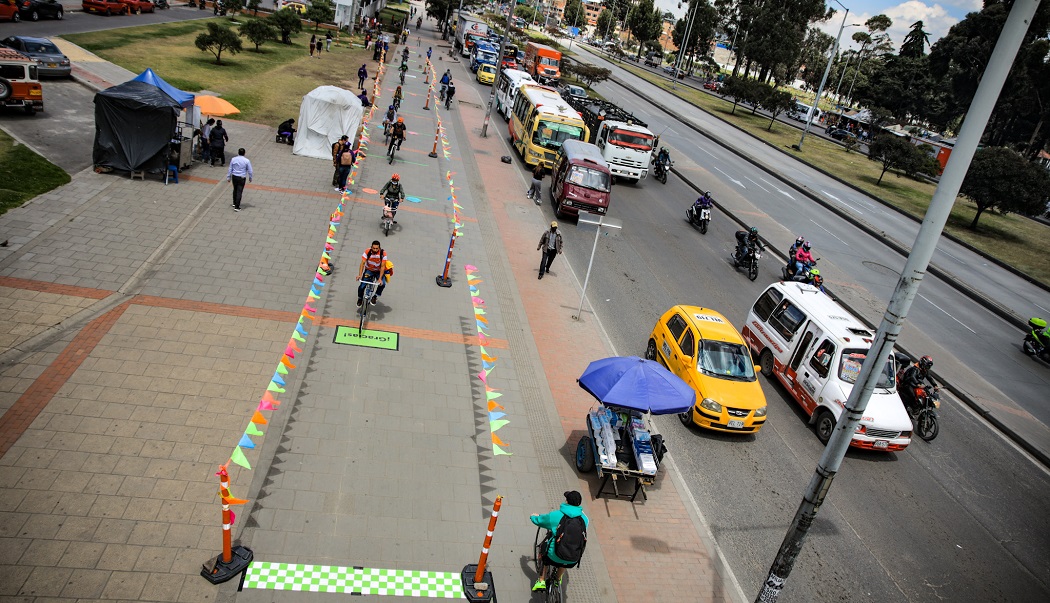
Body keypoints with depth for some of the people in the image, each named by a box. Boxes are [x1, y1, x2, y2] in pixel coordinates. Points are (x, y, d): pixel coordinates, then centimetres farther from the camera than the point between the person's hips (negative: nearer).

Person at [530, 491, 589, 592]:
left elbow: (538, 521, 8)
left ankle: (541, 582, 27)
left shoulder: (555, 515, -10)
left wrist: (533, 517, 33)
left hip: (554, 558, -3)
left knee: (542, 553, 30)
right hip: (573, 562, 3)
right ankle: (558, 581, 50)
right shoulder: (584, 519, -2)